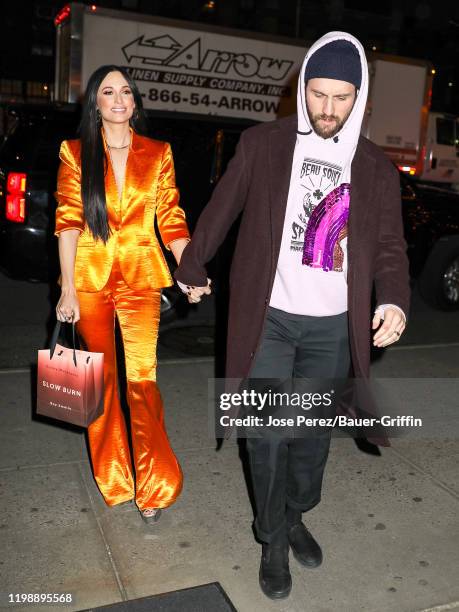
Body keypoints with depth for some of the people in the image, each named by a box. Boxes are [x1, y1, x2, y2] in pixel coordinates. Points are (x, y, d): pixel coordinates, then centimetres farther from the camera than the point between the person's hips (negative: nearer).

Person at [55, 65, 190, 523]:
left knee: (142, 379, -5)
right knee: (100, 378, 9)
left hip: (140, 278, 0)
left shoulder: (158, 154, 7)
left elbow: (171, 220, 3)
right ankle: (111, 481, 26)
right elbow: (68, 222, -1)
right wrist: (68, 288, -9)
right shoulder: (75, 153, 5)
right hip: (90, 279, 1)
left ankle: (153, 485, 6)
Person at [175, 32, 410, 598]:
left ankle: (295, 517, 39)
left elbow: (389, 246, 4)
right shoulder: (262, 144, -1)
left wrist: (394, 301, -15)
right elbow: (221, 210, 7)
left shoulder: (377, 169, 4)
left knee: (313, 431, 14)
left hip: (333, 325, 2)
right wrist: (191, 268, 15)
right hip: (269, 317, -2)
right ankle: (273, 541, 23)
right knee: (268, 434, 1)